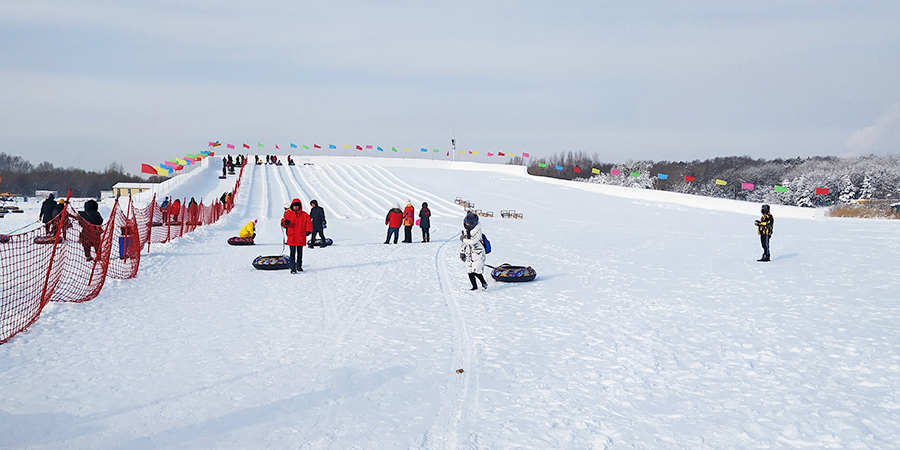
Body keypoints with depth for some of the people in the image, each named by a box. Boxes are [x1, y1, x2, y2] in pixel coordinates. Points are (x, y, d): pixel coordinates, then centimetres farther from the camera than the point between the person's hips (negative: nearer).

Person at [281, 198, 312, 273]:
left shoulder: (304, 215, 6)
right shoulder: (288, 214, 5)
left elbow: (309, 223, 3)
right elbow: (283, 221, 4)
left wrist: (308, 230, -14)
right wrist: (285, 222, -22)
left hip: (301, 238, 2)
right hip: (292, 238, -2)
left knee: (300, 253, 12)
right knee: (293, 253, -7)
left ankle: (299, 266, 27)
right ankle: (293, 268, -8)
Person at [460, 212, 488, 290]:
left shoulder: (477, 230, -16)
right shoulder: (465, 229, 9)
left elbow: (473, 242, -25)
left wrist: (463, 239, -12)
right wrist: (462, 252, 18)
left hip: (477, 253, -7)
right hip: (469, 253, 7)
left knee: (475, 270, -13)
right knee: (469, 271, 4)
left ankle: (484, 283, 9)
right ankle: (474, 286, 16)